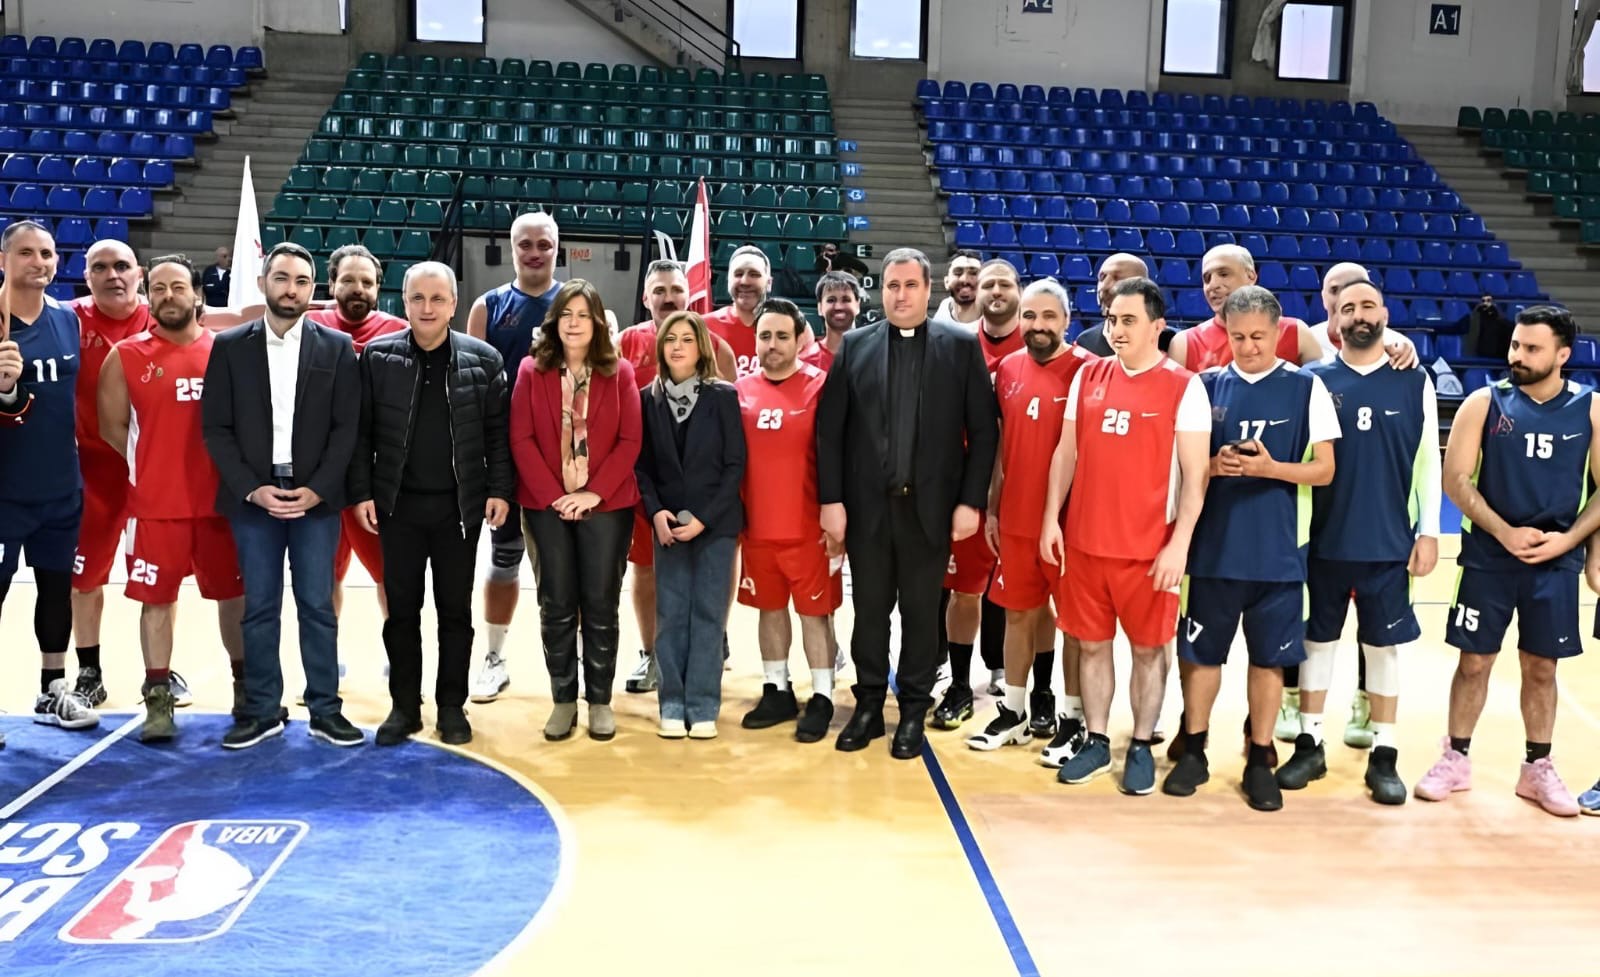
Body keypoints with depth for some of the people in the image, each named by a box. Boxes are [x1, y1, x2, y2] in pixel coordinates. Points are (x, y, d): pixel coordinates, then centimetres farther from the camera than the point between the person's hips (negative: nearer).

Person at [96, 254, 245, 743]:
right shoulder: (125, 356, -1)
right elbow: (112, 428, 4)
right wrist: (157, 466, 1)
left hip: (221, 499, 2)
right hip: (156, 503, -1)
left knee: (235, 593, 11)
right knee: (157, 599, 4)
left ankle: (246, 685, 27)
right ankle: (158, 700, 14)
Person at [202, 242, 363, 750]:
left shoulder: (337, 347, 3)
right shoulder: (230, 346, 5)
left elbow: (347, 427, 0)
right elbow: (216, 427, 1)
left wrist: (316, 490, -10)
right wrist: (252, 489, -9)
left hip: (315, 497, -1)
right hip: (252, 497, 1)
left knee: (318, 608, 3)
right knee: (259, 609, 6)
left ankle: (325, 709, 12)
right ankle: (261, 710, 16)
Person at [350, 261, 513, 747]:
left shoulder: (483, 359, -1)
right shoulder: (377, 356, 0)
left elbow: (498, 432, 1)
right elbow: (361, 432, 1)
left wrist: (500, 490, -5)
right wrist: (361, 492, -4)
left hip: (460, 506, 0)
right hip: (398, 505, 1)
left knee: (455, 610, 8)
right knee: (402, 609, 8)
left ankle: (452, 706, 20)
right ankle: (404, 706, 20)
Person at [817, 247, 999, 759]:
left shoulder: (962, 346, 1)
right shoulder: (854, 345, 5)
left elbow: (984, 429, -1)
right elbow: (829, 428, 3)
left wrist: (971, 500, -7)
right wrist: (831, 498, -4)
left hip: (929, 505, -1)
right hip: (866, 505, 1)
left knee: (921, 613, 8)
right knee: (869, 610, 10)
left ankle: (914, 712, 21)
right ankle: (868, 706, 24)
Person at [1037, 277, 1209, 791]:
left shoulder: (1184, 387, -6)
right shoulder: (1088, 377, 6)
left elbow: (1195, 473, -8)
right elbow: (1066, 452, 10)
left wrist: (1179, 543, -14)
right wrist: (1051, 519, 4)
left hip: (1150, 548, -4)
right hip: (1084, 541, 4)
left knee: (1148, 648, 8)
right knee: (1092, 644, 12)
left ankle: (1141, 746, 23)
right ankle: (1095, 741, 25)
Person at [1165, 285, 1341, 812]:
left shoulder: (1306, 387, -1)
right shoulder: (1207, 385, 3)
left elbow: (1324, 468, -2)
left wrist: (1271, 467, -19)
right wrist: (1215, 464, -14)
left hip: (1277, 552, -1)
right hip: (1214, 547, 1)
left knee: (1269, 657, 7)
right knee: (1203, 651, 9)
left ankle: (1260, 760, 21)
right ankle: (1194, 750, 24)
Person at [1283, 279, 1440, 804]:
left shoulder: (1415, 382, 2)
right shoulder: (1313, 380, 0)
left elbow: (1429, 461, 3)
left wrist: (1428, 531, -2)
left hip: (1389, 543, 0)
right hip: (1324, 541, 0)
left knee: (1385, 646, 7)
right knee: (1317, 640, 9)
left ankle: (1384, 755, 18)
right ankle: (1309, 745, 21)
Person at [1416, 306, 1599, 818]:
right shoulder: (1484, 403, -4)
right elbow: (1457, 480, -7)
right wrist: (1505, 533, -15)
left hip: (1556, 562, 1)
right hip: (1489, 558, -1)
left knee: (1541, 666, 10)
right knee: (1474, 662, 6)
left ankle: (1538, 768, 24)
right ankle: (1456, 759, 19)